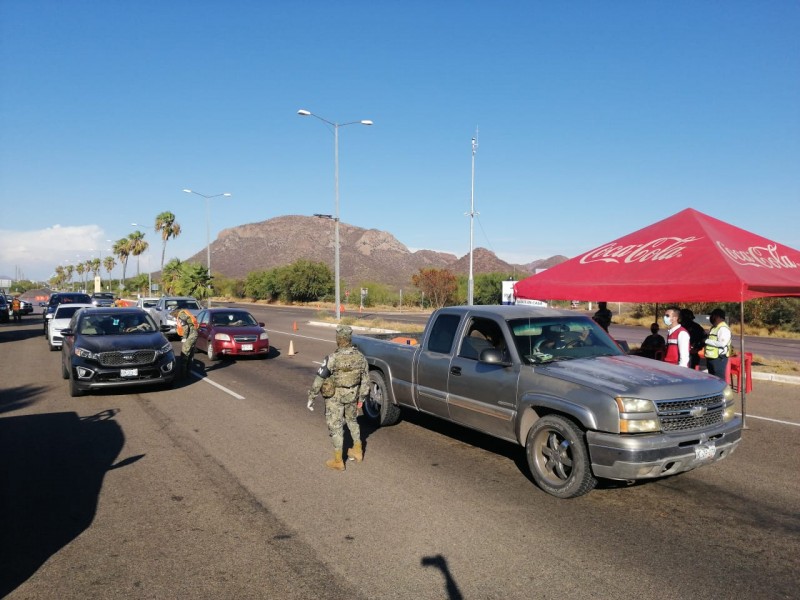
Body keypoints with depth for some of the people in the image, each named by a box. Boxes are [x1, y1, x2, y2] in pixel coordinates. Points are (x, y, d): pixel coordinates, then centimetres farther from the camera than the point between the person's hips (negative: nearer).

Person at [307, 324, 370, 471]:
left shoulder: (333, 358, -23)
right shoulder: (360, 357, -8)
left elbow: (319, 379, -19)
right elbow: (365, 379, 2)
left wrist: (311, 397, -9)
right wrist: (361, 398, 14)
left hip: (335, 396, -5)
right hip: (352, 395, 5)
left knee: (335, 426, 8)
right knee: (352, 420, 27)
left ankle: (338, 461, 16)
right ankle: (357, 451, 37)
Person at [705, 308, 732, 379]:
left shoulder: (723, 328, -14)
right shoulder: (713, 328, 17)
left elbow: (722, 343, -25)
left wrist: (707, 341, -20)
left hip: (719, 359, -10)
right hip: (711, 358, 10)